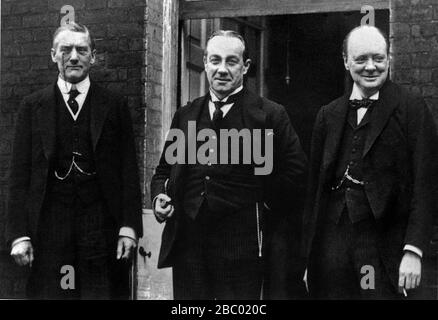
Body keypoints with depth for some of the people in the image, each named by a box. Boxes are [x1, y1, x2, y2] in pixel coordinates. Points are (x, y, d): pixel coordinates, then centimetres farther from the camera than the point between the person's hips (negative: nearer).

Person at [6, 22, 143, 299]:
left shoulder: (114, 106, 7)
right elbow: (19, 175, 6)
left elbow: (129, 170, 5)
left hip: (102, 228, 0)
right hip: (48, 230, 0)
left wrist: (129, 227, -4)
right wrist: (19, 234, -2)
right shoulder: (33, 107, 8)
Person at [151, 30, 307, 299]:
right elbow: (164, 170, 20)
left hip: (241, 246, -4)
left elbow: (295, 170, 1)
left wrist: (265, 206, 0)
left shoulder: (270, 115, -1)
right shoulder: (185, 116, 13)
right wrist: (159, 197, 1)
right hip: (186, 242, 4)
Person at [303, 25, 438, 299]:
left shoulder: (413, 110, -1)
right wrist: (310, 259, 10)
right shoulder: (328, 115, 12)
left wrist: (413, 252, -14)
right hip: (332, 244, 4)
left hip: (385, 251, -4)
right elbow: (315, 187, 13)